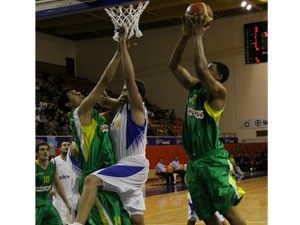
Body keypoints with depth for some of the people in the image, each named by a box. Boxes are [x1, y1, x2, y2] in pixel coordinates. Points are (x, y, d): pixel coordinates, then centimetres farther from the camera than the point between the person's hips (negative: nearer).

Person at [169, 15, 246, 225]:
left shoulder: (219, 92, -8)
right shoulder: (195, 87, 13)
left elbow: (200, 68, -23)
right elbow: (175, 66, 10)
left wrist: (198, 37, -13)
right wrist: (185, 36, 2)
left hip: (214, 160, -7)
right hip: (194, 161, 7)